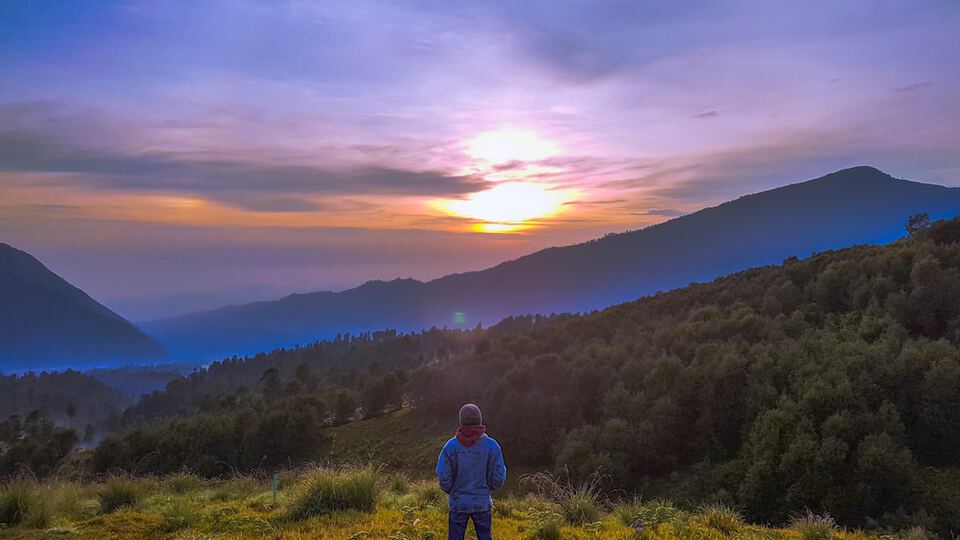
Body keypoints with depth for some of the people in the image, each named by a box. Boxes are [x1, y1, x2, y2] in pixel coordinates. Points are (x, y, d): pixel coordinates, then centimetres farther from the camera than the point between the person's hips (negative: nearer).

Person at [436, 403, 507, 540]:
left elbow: (444, 477, -11)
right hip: (483, 503, 1)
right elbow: (498, 478, -9)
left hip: (459, 503, -1)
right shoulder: (492, 445, -12)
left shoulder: (451, 446, -13)